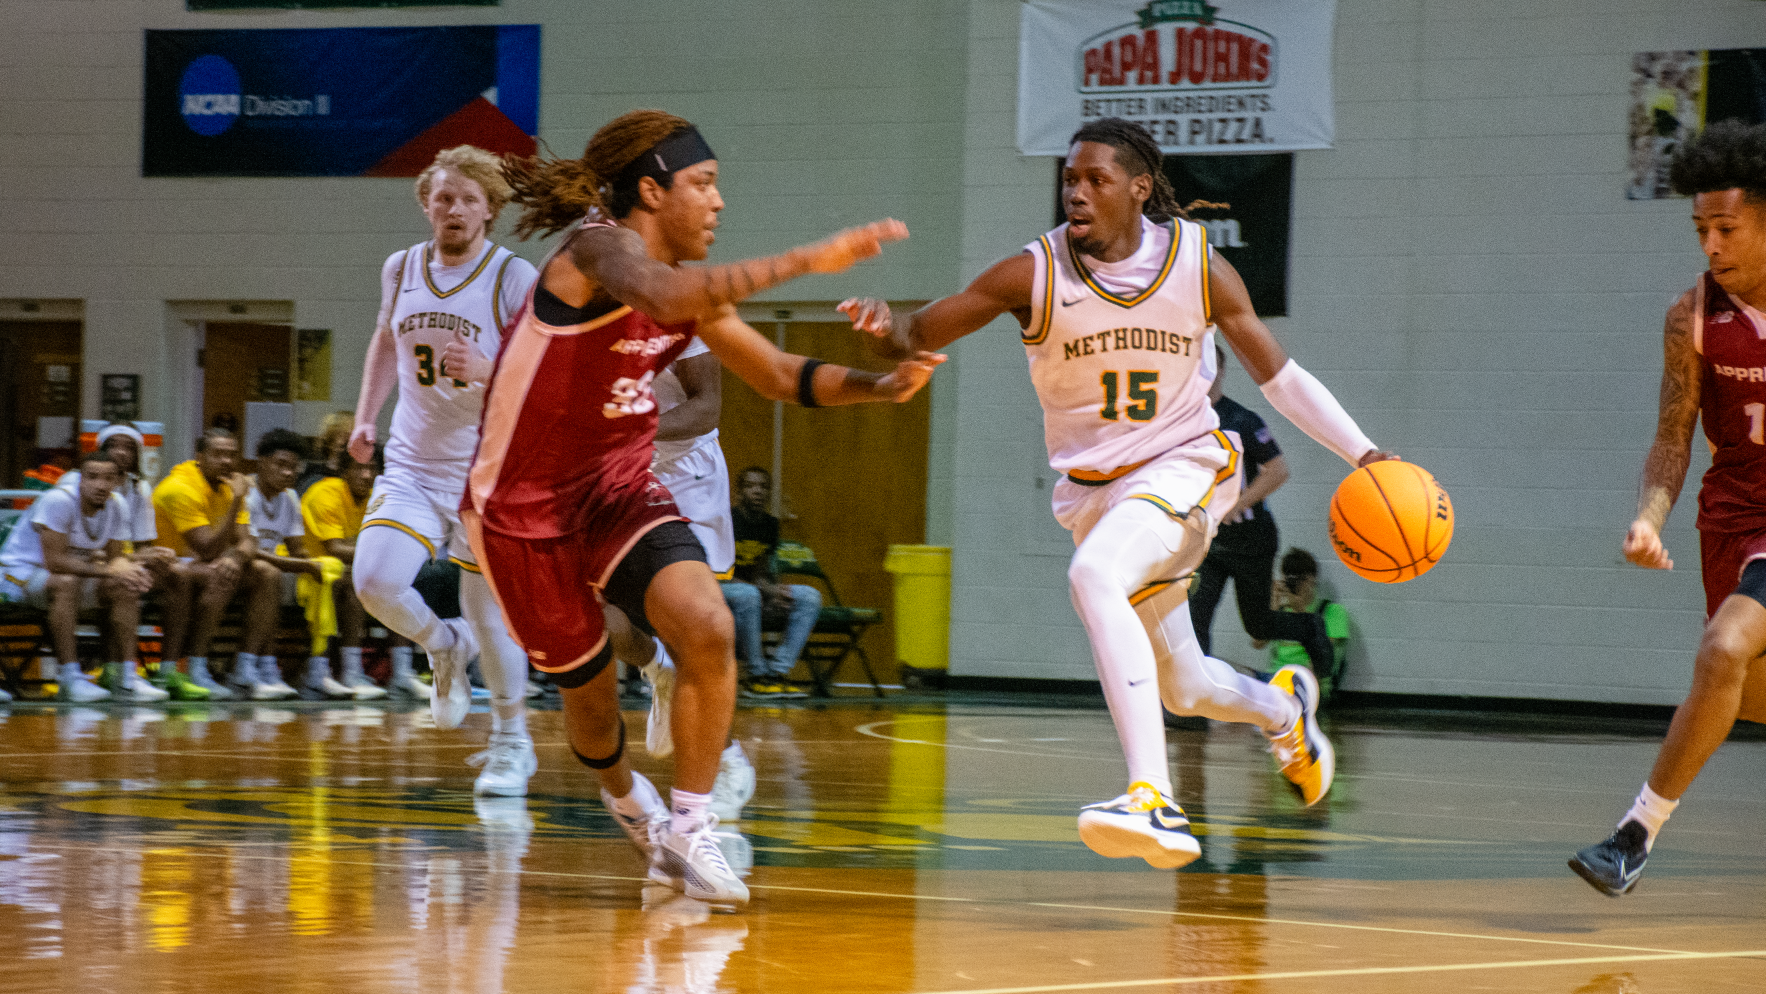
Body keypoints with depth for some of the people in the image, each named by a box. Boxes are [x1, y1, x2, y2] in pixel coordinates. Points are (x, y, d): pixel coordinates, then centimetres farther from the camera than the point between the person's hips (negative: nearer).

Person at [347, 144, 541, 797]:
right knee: (376, 580, -18)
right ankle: (444, 647, 14)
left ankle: (512, 742, 20)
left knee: (488, 609, -2)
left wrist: (488, 370, -30)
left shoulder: (515, 280, -11)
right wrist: (366, 417, 18)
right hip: (412, 464, 4)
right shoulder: (401, 270, 4)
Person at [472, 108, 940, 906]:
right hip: (524, 509, -6)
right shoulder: (598, 247, -20)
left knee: (708, 630, -21)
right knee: (590, 696, 8)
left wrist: (878, 386, -6)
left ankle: (687, 832, -9)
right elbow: (661, 296, -43)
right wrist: (808, 261, -47)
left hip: (619, 488, 6)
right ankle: (627, 801, 43)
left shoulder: (693, 290, 4)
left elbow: (780, 376, 12)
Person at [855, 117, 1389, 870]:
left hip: (1183, 468, -3)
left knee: (1094, 576, -35)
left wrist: (1364, 455, -8)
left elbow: (1278, 375, -1)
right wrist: (886, 328, -35)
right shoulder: (1034, 275, -12)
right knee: (1181, 688, 15)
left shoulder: (1198, 266, -11)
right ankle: (1283, 707, 53)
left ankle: (1154, 801, -42)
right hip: (1093, 490, 4)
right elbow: (919, 338, -10)